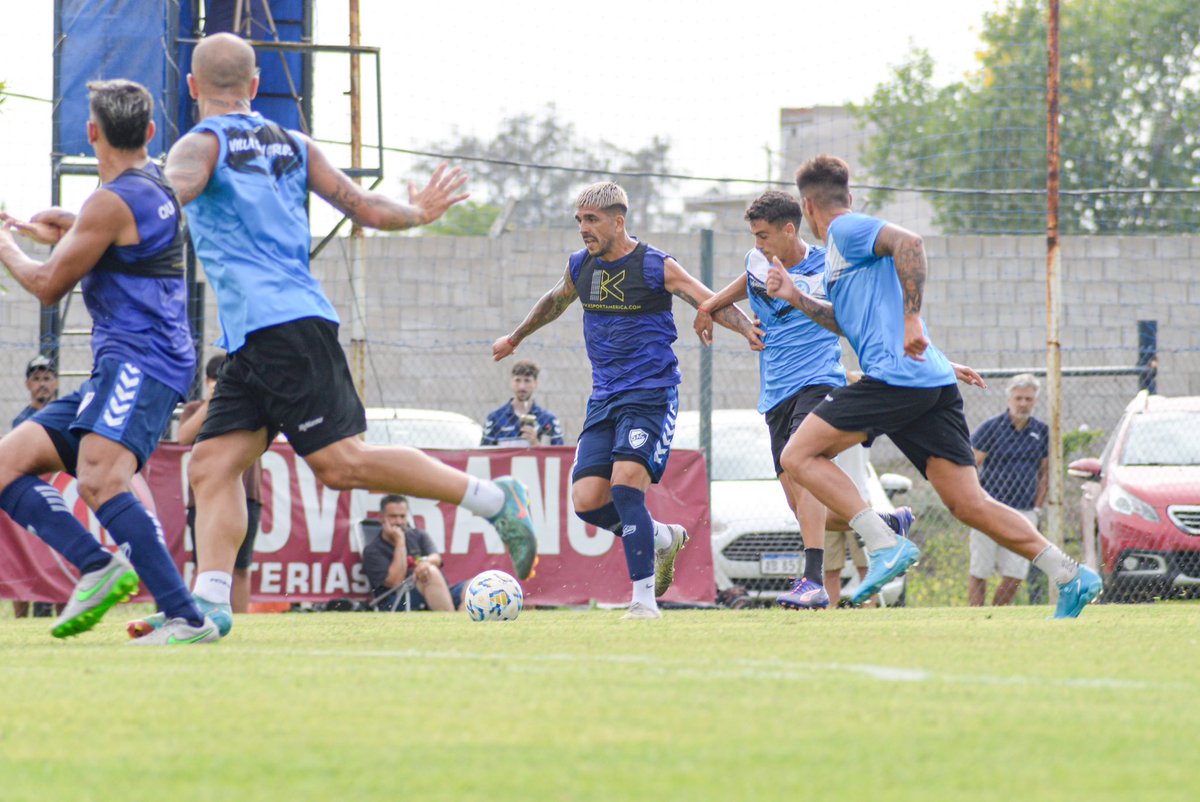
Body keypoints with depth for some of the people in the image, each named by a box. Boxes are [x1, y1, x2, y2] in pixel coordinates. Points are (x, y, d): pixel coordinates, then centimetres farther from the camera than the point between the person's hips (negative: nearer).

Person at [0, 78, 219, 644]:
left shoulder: (111, 202, -10)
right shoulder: (157, 188, 19)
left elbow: (48, 286, -4)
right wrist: (69, 236, 42)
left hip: (139, 362, -10)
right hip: (120, 369, 10)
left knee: (99, 479, -30)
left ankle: (186, 618, -36)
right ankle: (98, 567, -13)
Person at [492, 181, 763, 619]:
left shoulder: (655, 266, -8)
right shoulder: (580, 266, 9)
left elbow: (713, 304, -9)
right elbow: (555, 301, 30)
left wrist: (747, 328, -29)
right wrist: (516, 337, 44)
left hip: (651, 395, -6)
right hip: (604, 398, 6)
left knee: (625, 483, -23)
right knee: (587, 501, -7)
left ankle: (645, 597, -17)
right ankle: (662, 538, 21)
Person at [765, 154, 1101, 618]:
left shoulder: (847, 229, 1)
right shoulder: (841, 247, 30)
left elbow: (909, 243, -17)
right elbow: (847, 322, 41)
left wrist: (911, 320, -22)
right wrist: (795, 298, 33)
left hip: (896, 373, -9)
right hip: (934, 386, 9)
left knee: (799, 456, -4)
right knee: (969, 504, 2)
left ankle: (885, 545, -16)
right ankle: (1071, 577, -7)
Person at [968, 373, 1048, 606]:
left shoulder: (1042, 432, 9)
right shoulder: (992, 427, -2)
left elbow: (1044, 472, 18)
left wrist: (1037, 507, 10)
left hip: (1024, 511, 3)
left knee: (1015, 576, -4)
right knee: (979, 572, -3)